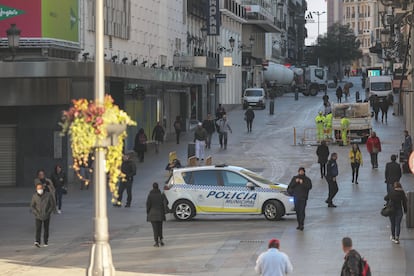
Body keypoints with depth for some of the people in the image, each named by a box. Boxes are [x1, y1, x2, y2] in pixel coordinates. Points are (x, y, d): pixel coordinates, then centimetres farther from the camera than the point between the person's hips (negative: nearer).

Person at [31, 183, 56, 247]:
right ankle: (37, 242, -26)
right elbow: (32, 206, 0)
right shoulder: (34, 196, -9)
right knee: (38, 229, -15)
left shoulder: (48, 195, -13)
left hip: (46, 216, 1)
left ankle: (45, 241, 30)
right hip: (38, 216, -1)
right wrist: (36, 213, -12)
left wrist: (48, 212, -12)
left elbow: (53, 204, -5)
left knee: (46, 229, 13)